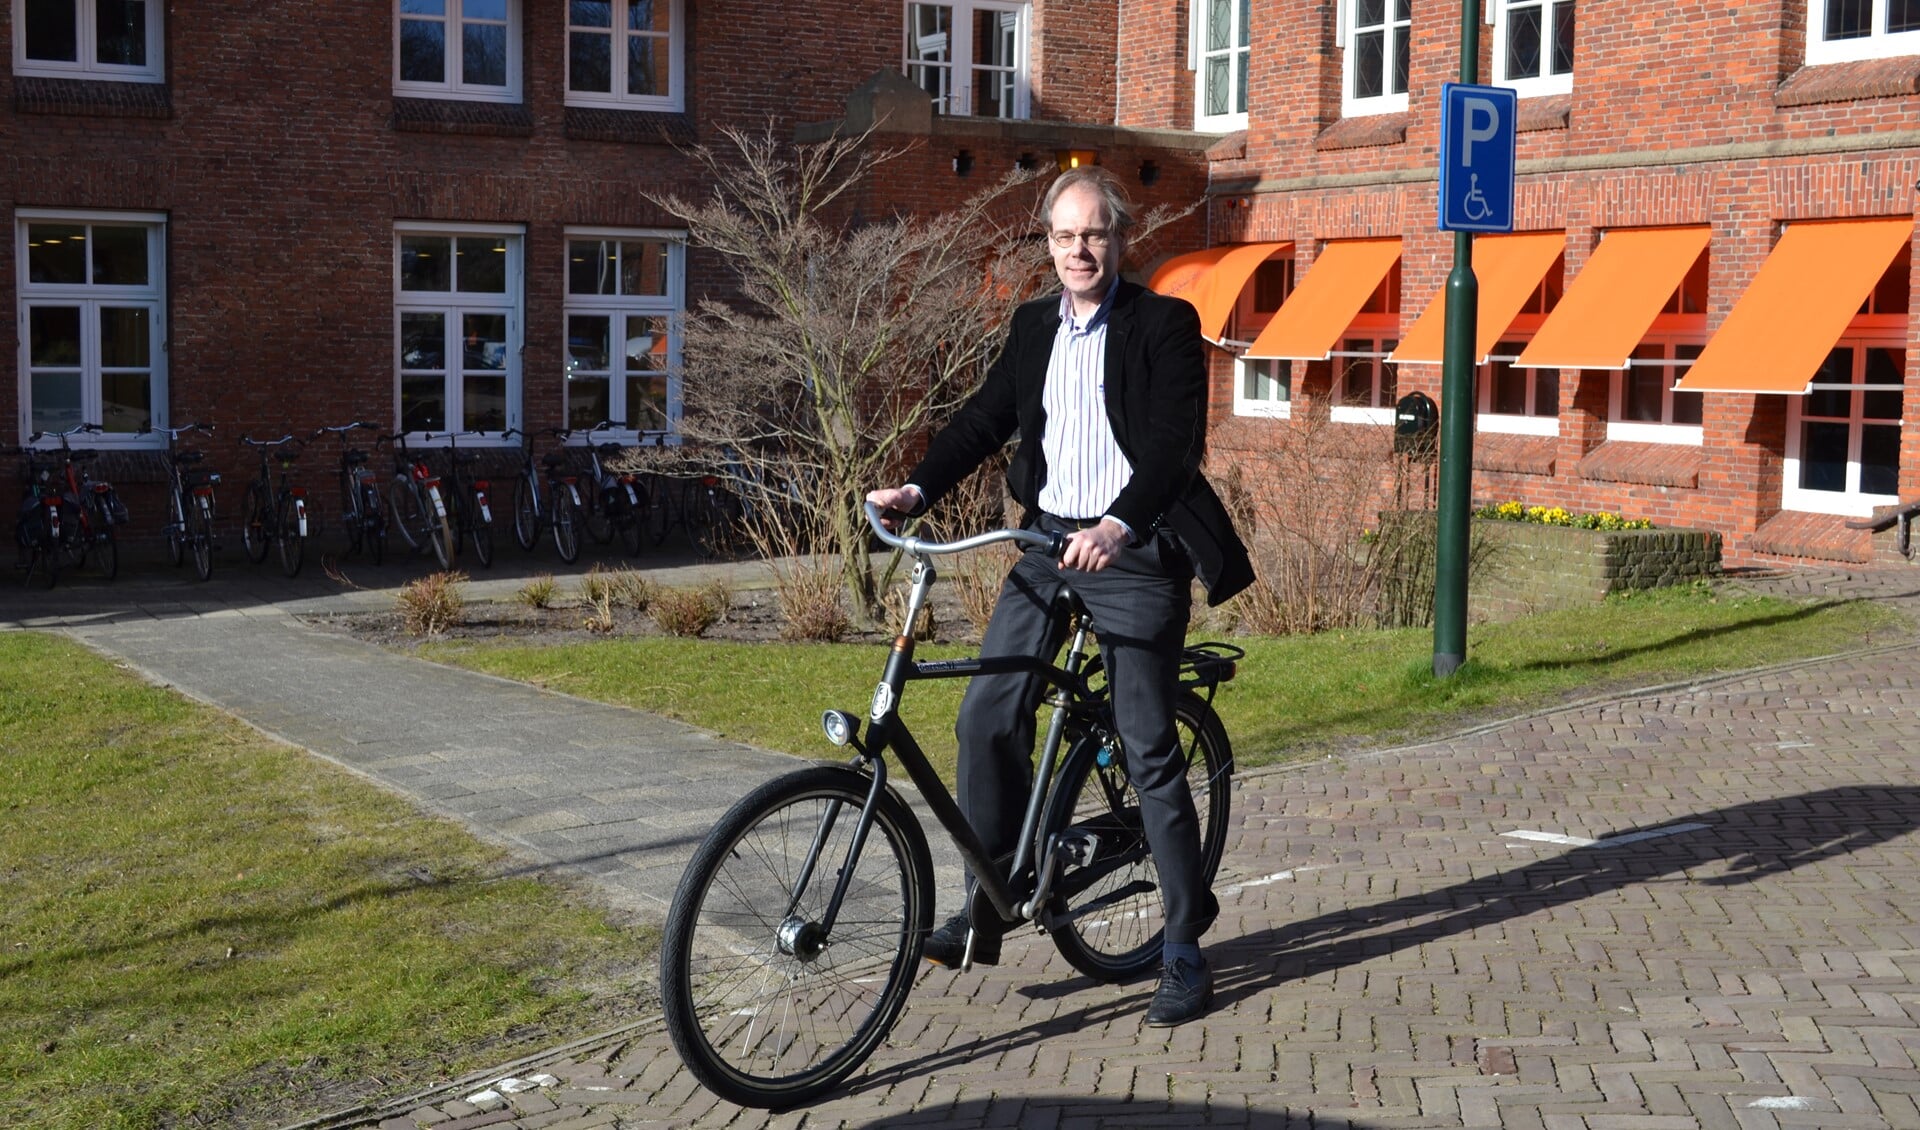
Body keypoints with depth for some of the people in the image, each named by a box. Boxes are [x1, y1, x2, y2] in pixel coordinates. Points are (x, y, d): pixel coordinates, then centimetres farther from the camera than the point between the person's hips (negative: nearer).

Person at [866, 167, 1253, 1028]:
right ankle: (987, 909, 11)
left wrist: (1120, 523, -33)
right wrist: (918, 488, -8)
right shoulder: (1033, 326, 13)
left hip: (1134, 554, -5)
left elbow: (1177, 440, -17)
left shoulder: (1163, 326, -6)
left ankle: (1184, 947, 11)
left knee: (1149, 751, -1)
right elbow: (987, 416, 8)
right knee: (988, 716, -3)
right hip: (1047, 545, 6)